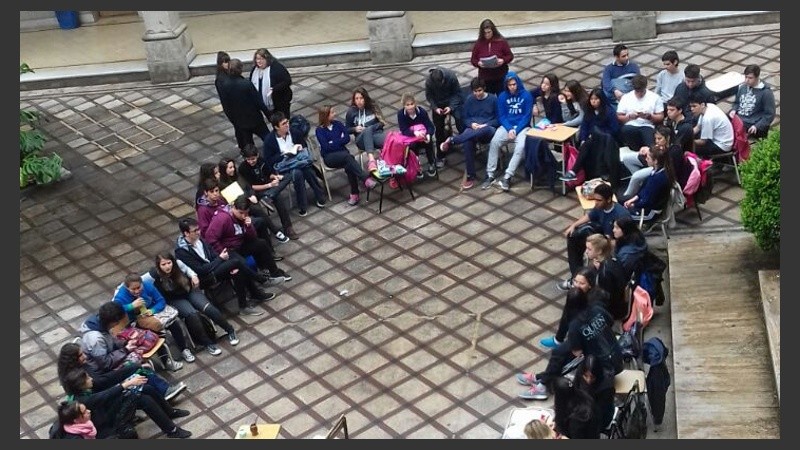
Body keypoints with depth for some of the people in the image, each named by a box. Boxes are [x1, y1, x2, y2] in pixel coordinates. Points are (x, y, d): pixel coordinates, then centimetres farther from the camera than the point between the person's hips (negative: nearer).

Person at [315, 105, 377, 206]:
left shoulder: (338, 124, 11)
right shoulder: (319, 130, -1)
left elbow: (347, 138, 2)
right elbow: (326, 147, -12)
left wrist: (334, 142, -7)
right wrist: (339, 141, -5)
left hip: (342, 153, 3)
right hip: (329, 157, -3)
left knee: (349, 166, -32)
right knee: (347, 156, -35)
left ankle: (354, 194, -30)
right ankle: (366, 179, -44)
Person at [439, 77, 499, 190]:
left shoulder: (493, 99, 3)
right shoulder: (469, 100, 11)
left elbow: (499, 119, 4)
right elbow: (465, 118, 14)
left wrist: (486, 125, -13)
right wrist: (471, 124, -9)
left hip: (489, 130, -2)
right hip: (472, 129, 2)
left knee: (486, 129, -43)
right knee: (467, 142, -37)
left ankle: (452, 140, -42)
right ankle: (470, 175, -30)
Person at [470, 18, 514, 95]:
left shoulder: (501, 41, -5)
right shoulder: (478, 43, -3)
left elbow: (510, 56, 1)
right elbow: (473, 59, 4)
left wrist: (503, 60, -20)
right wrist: (478, 63, -18)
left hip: (501, 77, -1)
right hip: (485, 79, 1)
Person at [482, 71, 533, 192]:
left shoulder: (526, 95, -4)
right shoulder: (502, 96, 3)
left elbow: (527, 116, -5)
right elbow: (501, 116, 3)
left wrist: (516, 131, -16)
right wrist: (509, 129, -14)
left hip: (522, 127, -2)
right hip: (507, 126, 2)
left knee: (521, 147, -30)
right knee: (494, 142, -25)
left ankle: (507, 177, -28)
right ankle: (490, 175, -20)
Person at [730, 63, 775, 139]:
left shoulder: (766, 92, -8)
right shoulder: (743, 87, 9)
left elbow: (770, 115, -7)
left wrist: (757, 126, -20)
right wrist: (733, 110, 1)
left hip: (751, 125, -7)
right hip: (737, 118, 7)